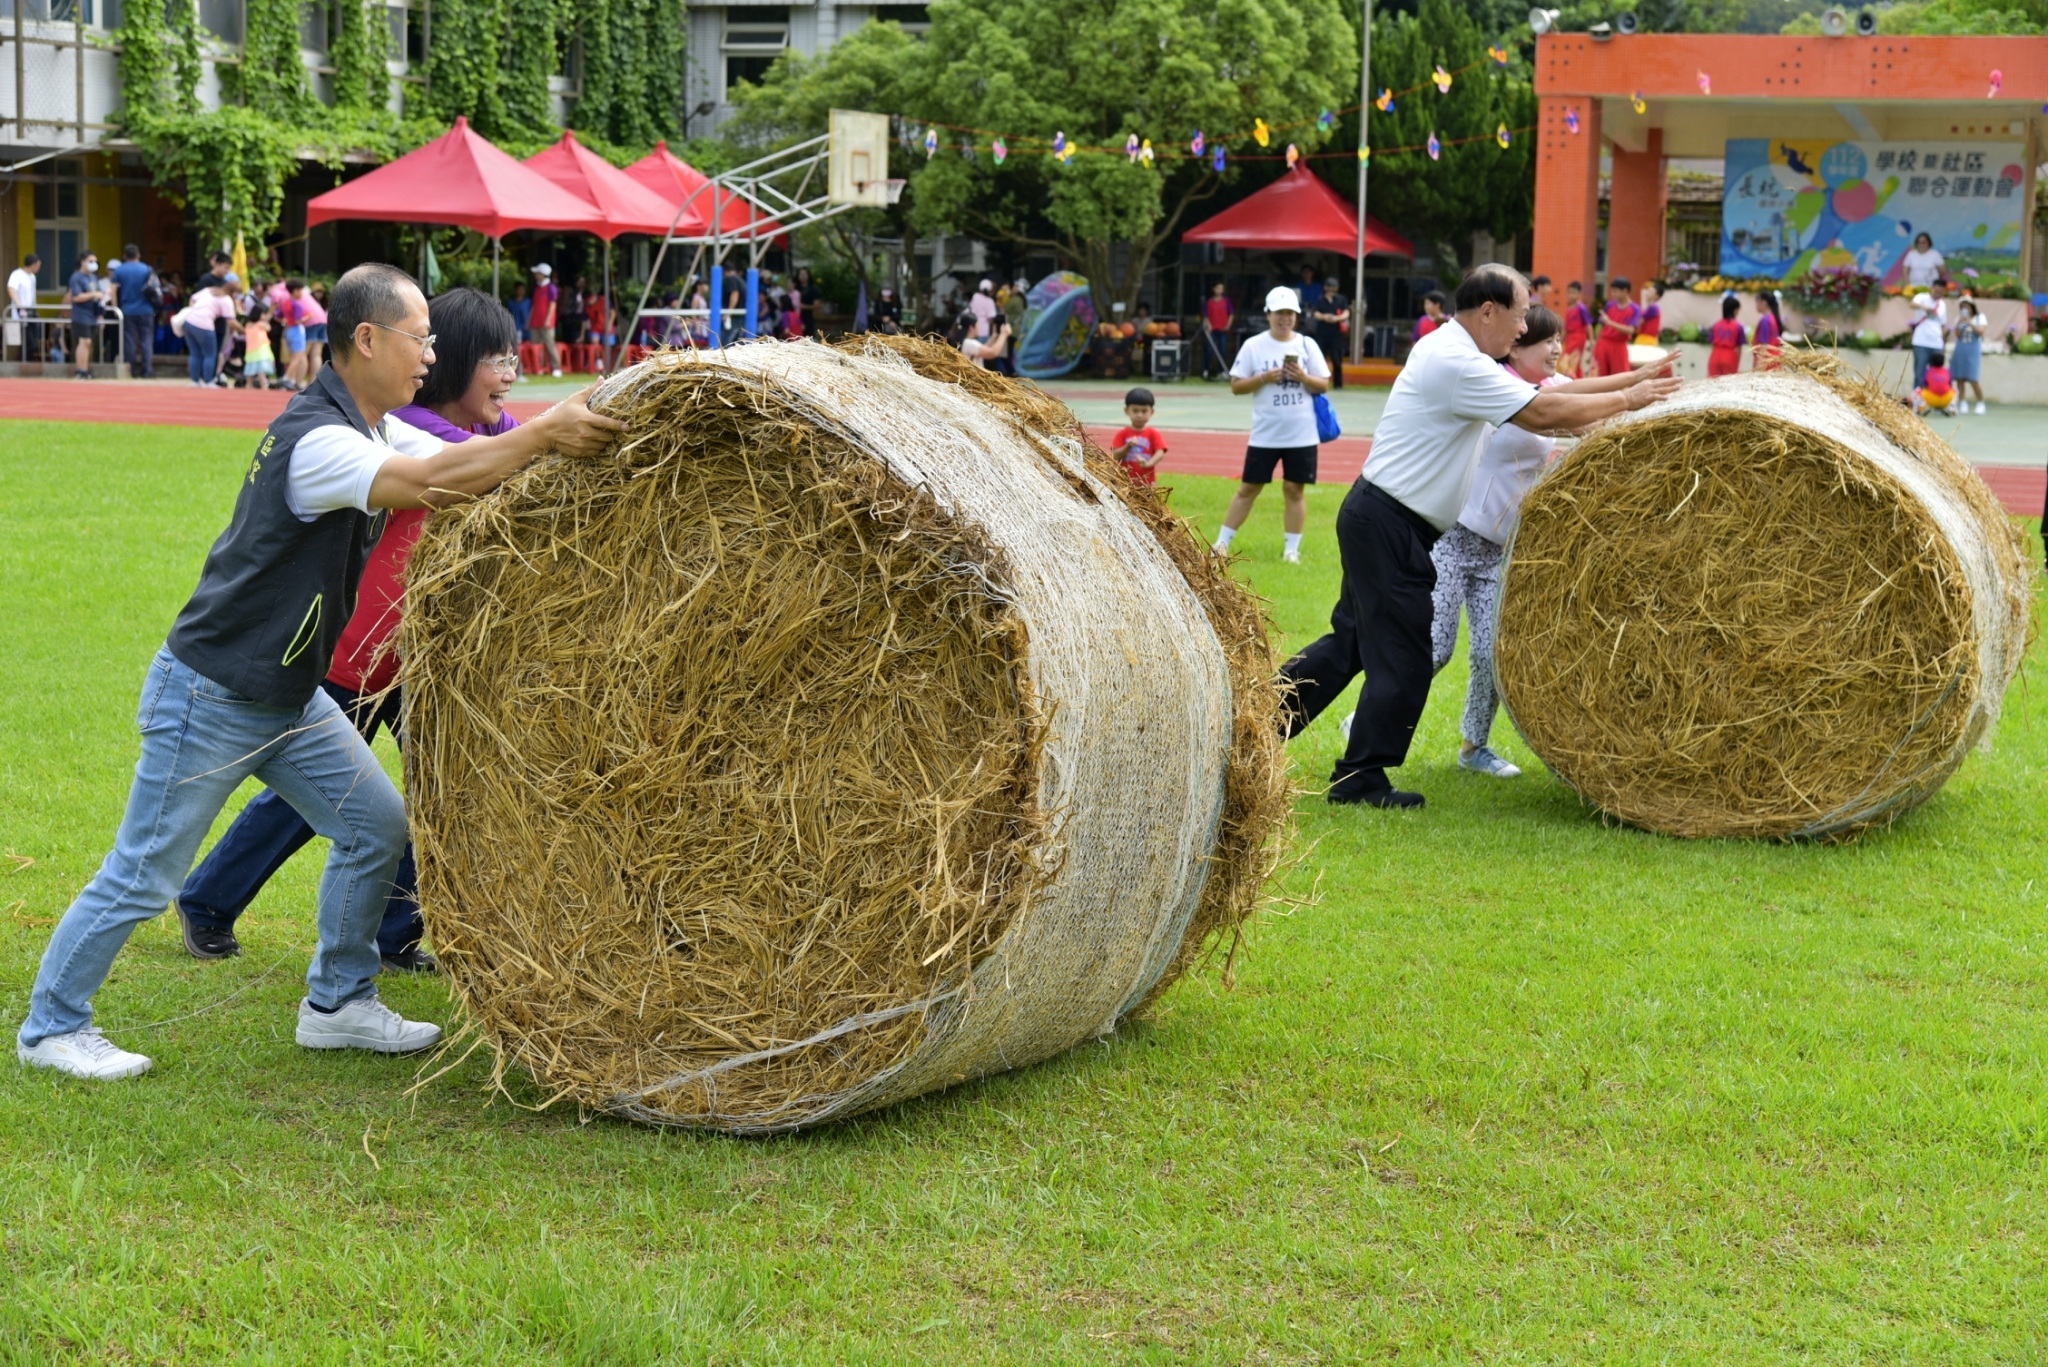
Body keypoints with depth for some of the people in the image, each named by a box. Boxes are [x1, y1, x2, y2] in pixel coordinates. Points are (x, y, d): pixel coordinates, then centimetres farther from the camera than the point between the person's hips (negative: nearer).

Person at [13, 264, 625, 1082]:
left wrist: (569, 439, -14)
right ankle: (52, 1026, 15)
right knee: (144, 875, 0)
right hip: (210, 696, -9)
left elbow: (470, 465, 0)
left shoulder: (379, 433, 6)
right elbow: (433, 485, -38)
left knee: (376, 824, 7)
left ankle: (339, 1003, 20)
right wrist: (545, 433, -36)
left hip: (289, 698, 9)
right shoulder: (314, 440, -25)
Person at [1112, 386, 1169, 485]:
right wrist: (1128, 446, -21)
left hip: (1147, 482, -1)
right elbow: (1116, 456, -4)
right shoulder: (1122, 434, 2)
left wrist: (1148, 463, -33)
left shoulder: (1153, 434, 0)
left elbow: (1160, 453, -13)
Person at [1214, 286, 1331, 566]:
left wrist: (1302, 377, -14)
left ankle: (1292, 549, 11)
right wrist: (1264, 378, -16)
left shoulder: (1307, 345, 3)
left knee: (1295, 490, 4)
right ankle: (1222, 543, 12)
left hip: (1301, 435, 1)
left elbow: (1324, 385, 4)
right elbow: (1236, 386, -1)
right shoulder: (1253, 346, -1)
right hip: (1264, 434, -1)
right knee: (1248, 489, 4)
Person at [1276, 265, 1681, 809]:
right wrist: (1629, 399, -11)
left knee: (1353, 640, 16)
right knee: (1400, 655, -3)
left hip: (1375, 518, 10)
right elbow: (1545, 413, -21)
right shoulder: (1455, 362, -19)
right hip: (1389, 524, -10)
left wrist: (1637, 377, 10)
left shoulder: (1459, 355, 14)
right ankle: (1360, 779, 6)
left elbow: (1544, 395, 14)